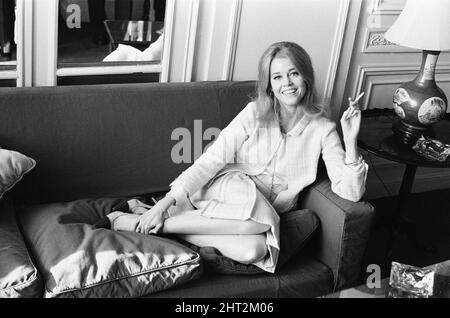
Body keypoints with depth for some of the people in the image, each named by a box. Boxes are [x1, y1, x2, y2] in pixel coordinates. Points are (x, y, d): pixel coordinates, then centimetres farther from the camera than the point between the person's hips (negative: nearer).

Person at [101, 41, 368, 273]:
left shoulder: (322, 129, -3)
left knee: (255, 249, -35)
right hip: (228, 190, -1)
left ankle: (158, 225, -23)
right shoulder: (255, 114, -4)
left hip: (269, 214, 2)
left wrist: (350, 141, -23)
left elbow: (350, 193, -9)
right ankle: (144, 221, -28)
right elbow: (212, 159, -10)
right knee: (257, 221, -38)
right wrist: (167, 201, -20)